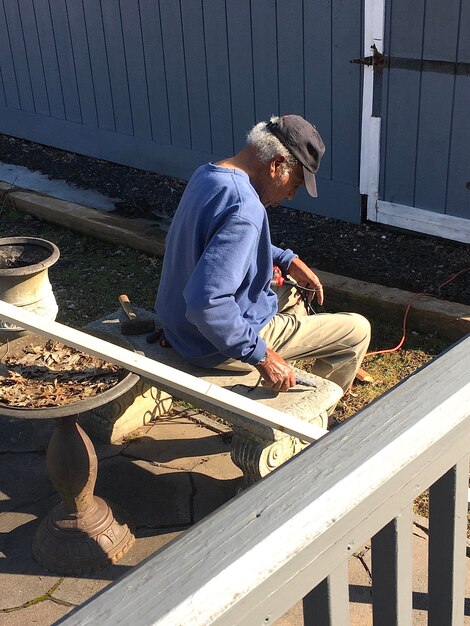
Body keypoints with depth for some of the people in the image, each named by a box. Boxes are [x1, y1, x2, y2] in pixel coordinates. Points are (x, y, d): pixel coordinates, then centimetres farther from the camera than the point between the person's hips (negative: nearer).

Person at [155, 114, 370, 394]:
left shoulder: (207, 174, 0)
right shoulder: (245, 210, -31)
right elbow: (206, 303, -38)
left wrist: (288, 260, 10)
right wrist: (261, 356, -29)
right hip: (220, 346, -10)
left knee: (293, 295, 33)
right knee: (357, 330, -1)